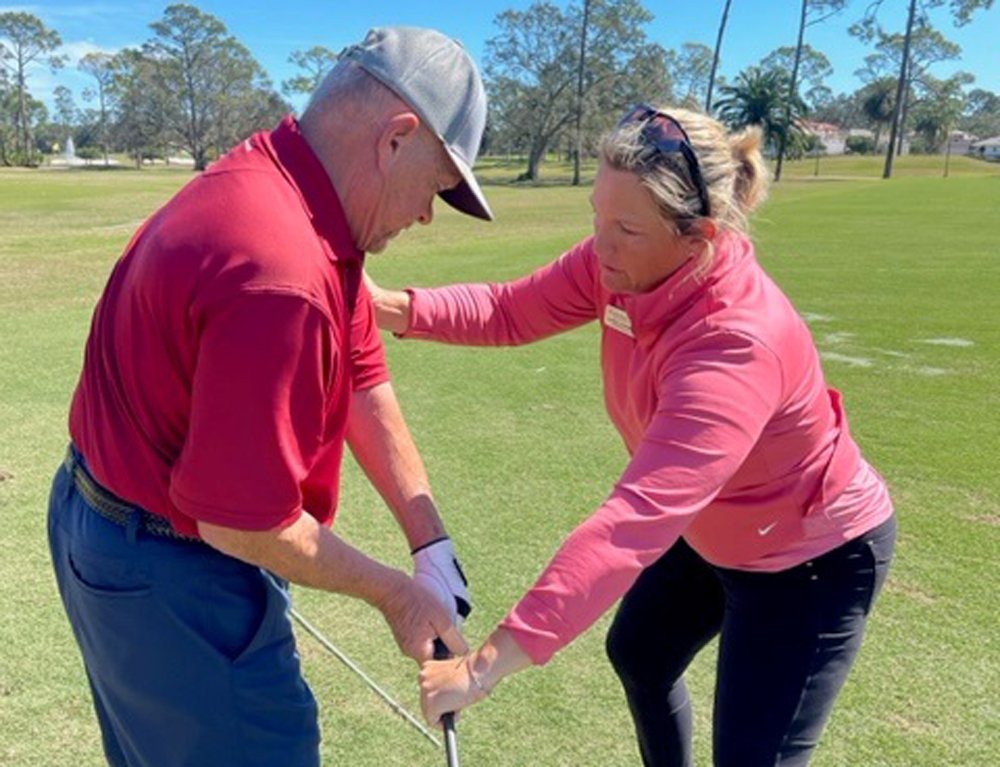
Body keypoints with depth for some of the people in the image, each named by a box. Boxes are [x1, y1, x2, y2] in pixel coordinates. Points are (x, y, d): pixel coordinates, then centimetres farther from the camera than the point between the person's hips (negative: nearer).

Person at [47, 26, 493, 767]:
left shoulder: (280, 186, -2)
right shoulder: (278, 270, -34)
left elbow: (364, 379, -1)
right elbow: (244, 524, -29)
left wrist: (433, 548, -1)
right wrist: (396, 593, -13)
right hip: (164, 570, -9)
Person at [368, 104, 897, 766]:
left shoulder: (735, 346, -42)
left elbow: (635, 523, -49)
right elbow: (511, 311, -12)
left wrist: (489, 664, -51)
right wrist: (391, 307, -29)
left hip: (812, 559, -8)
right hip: (709, 530, 8)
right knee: (637, 655, 27)